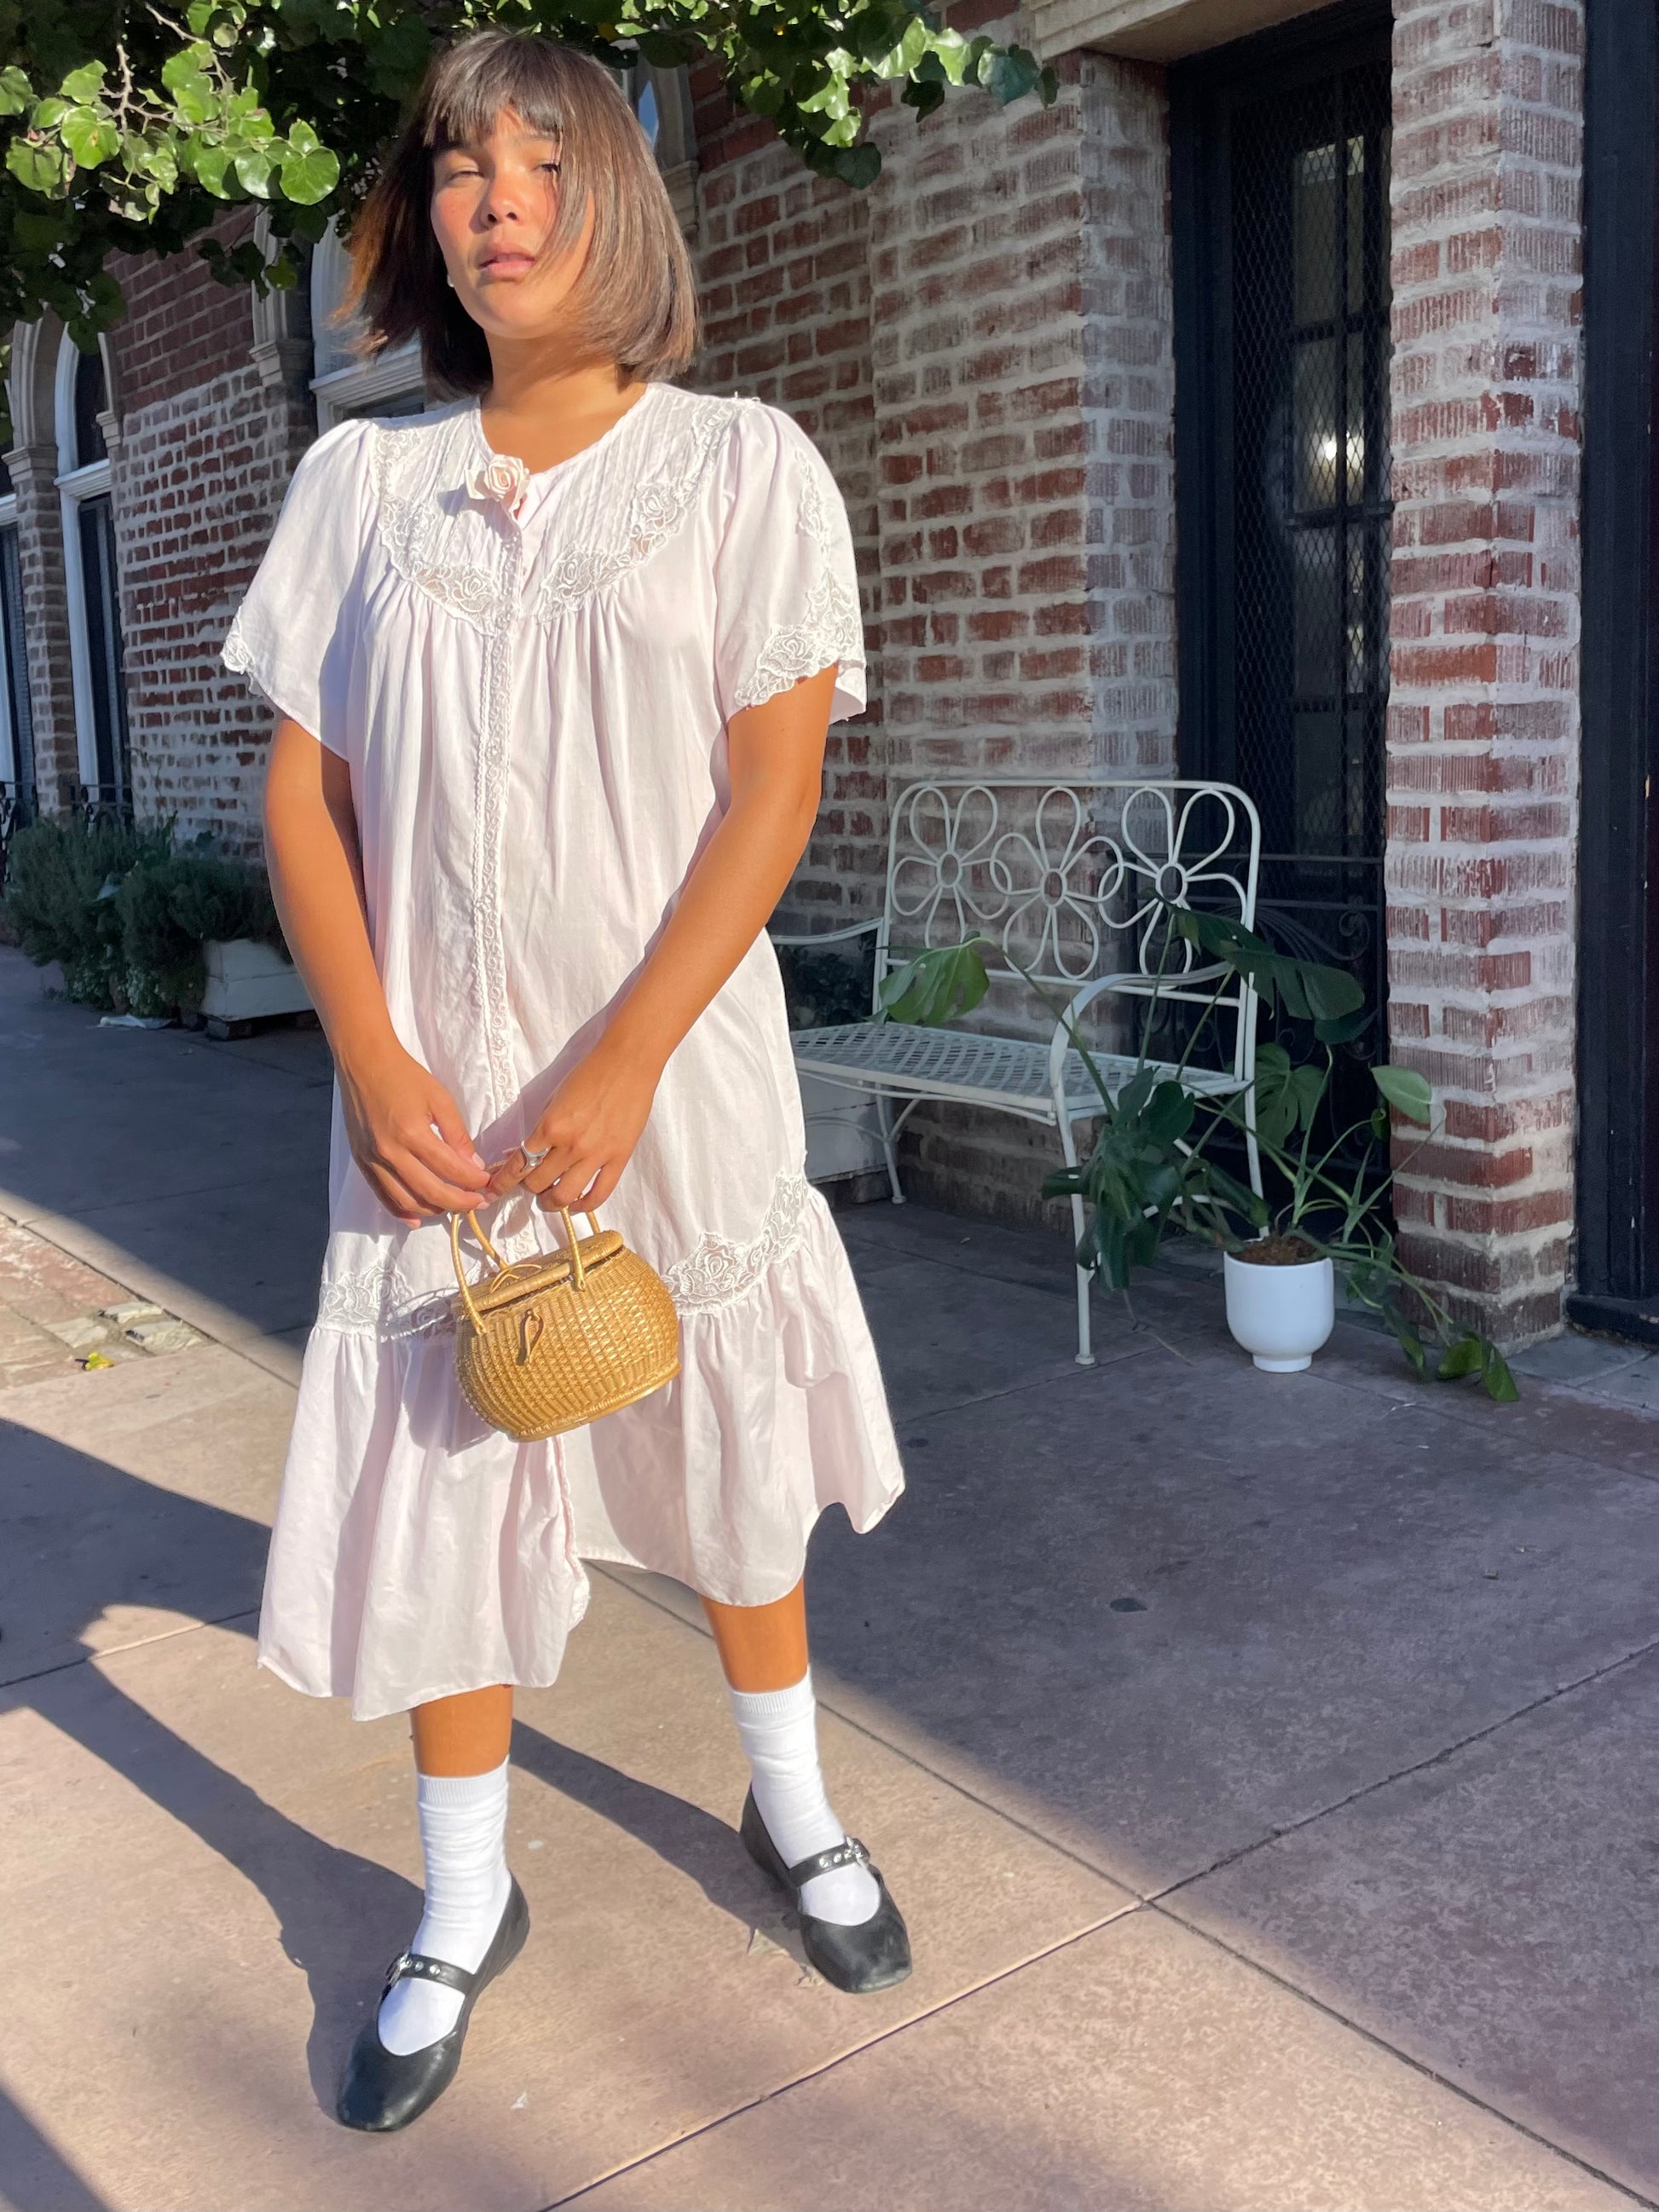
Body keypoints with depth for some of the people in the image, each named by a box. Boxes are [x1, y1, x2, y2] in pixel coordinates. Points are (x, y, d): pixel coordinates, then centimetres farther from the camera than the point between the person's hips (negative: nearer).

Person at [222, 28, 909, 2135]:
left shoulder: (745, 467, -1)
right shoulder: (360, 478, 6)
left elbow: (772, 791, -8)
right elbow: (302, 791, 3)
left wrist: (623, 1070, -16)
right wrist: (373, 1064, -10)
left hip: (674, 1071, -2)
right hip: (430, 1087, 2)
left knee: (727, 1455, 12)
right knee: (434, 1471, 8)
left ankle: (792, 1809, 37)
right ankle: (465, 1903, 28)